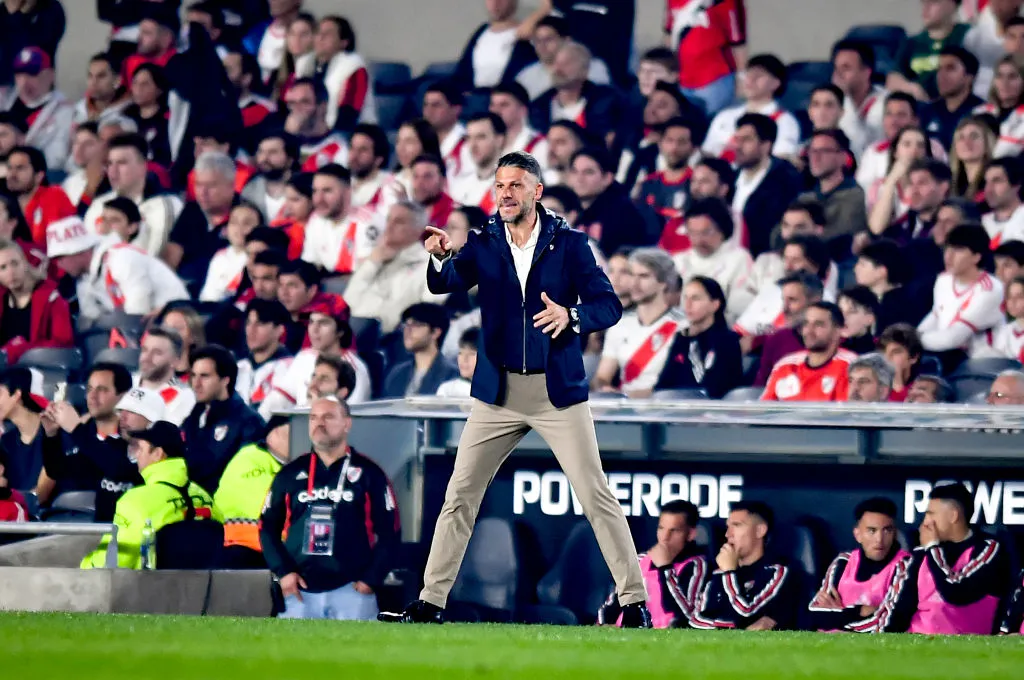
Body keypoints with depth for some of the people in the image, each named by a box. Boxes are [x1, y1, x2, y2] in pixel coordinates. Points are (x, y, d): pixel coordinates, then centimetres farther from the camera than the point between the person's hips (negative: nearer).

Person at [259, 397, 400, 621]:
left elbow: (389, 532, 3)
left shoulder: (368, 474, 3)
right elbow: (268, 527, 13)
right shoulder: (291, 474, 11)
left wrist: (371, 579, -6)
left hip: (351, 591, -2)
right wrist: (283, 571, 0)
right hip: (300, 591, 3)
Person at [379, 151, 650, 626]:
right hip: (498, 392, 2)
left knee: (596, 496, -5)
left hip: (558, 391, -2)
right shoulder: (484, 245, 4)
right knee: (459, 496, 2)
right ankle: (431, 602, 9)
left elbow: (609, 305, -5)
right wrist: (440, 257, -31)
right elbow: (445, 283, -9)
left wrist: (571, 315, -26)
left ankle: (634, 601, 1)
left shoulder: (569, 244, -2)